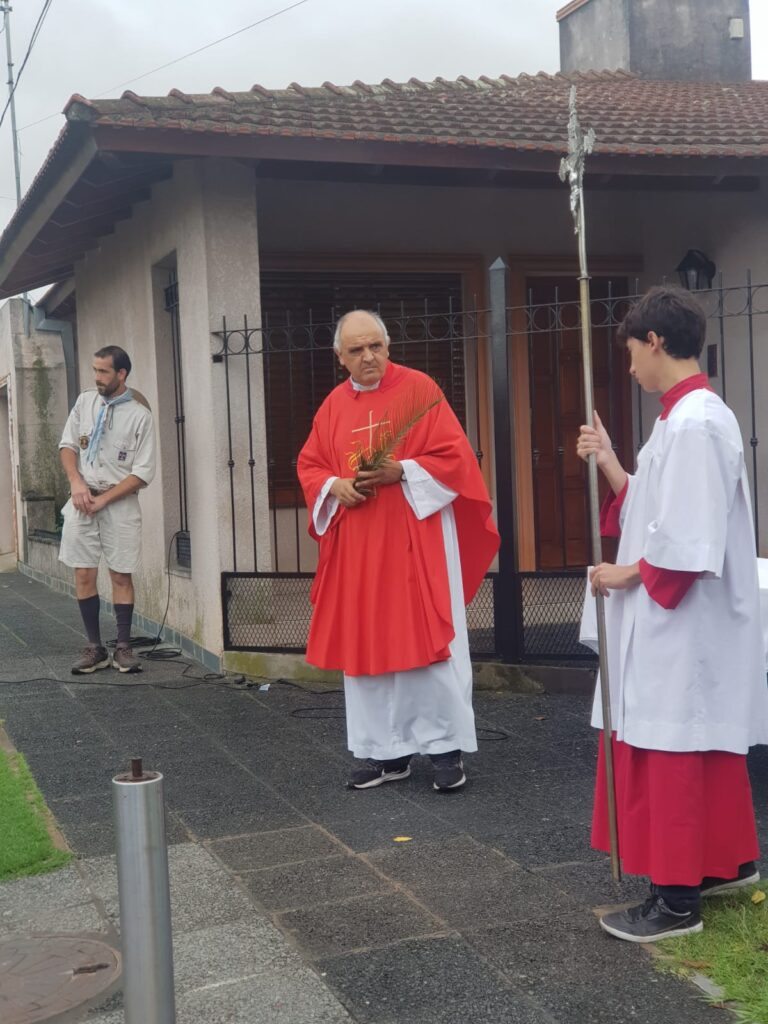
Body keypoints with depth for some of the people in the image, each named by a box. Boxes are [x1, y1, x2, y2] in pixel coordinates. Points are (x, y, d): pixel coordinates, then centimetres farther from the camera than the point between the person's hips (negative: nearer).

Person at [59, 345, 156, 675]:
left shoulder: (139, 415, -6)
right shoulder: (84, 401, 7)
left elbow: (143, 473, -9)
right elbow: (67, 445, 11)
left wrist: (103, 499, -12)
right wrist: (77, 482, -6)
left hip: (119, 503, -3)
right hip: (82, 500, 3)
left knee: (121, 575, 1)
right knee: (83, 575, 2)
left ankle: (123, 648, 9)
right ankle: (94, 648, 10)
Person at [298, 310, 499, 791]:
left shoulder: (419, 389, -4)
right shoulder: (334, 405, 10)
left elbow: (454, 456, -8)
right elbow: (309, 465, 14)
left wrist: (401, 472, -19)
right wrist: (335, 486, -6)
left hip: (418, 540, -5)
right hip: (357, 546, 5)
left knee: (430, 641, -2)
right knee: (368, 645, 7)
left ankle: (446, 747, 9)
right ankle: (387, 750, 18)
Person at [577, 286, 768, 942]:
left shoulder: (694, 424, -22)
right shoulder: (690, 416, 10)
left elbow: (691, 543, -25)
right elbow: (659, 513, 13)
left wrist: (628, 574, -13)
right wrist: (609, 463, 5)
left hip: (682, 623, -10)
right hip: (676, 621, 10)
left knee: (673, 751, 0)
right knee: (704, 746, 20)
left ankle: (678, 899, 11)